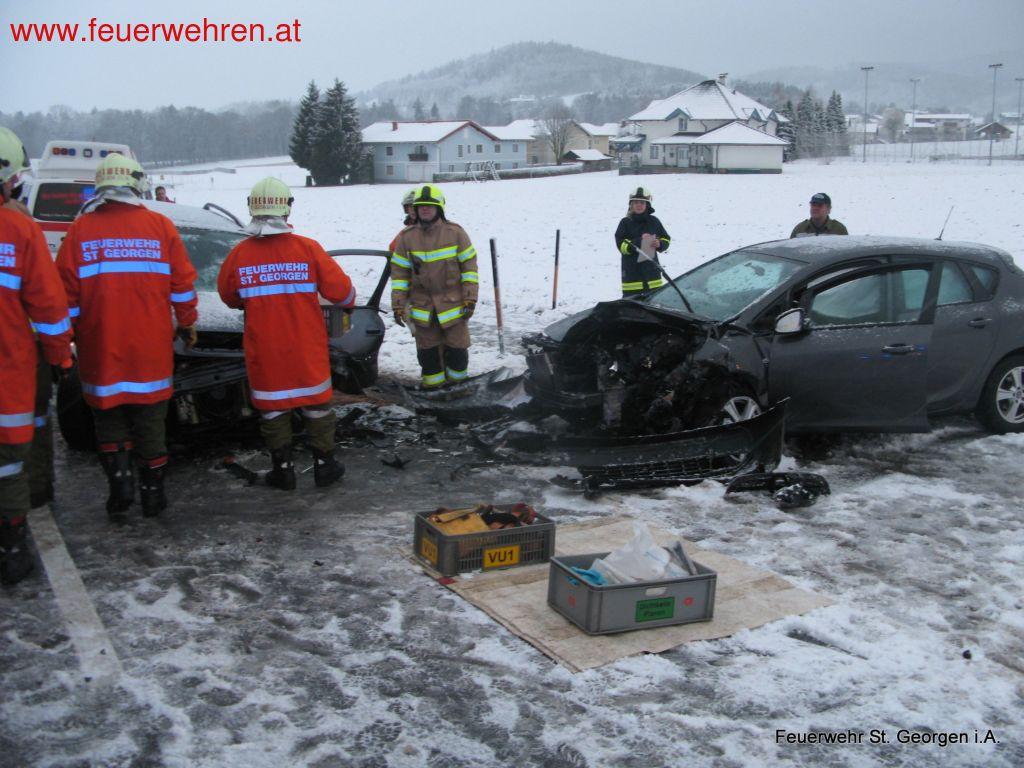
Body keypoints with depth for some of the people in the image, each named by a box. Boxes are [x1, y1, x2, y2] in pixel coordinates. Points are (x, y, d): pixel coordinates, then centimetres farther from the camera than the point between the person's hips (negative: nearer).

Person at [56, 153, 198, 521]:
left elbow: (67, 288, 0)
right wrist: (187, 323, 14)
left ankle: (120, 476, -2)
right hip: (151, 344, 0)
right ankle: (152, 492, 15)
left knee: (108, 415, 15)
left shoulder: (81, 228, -1)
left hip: (100, 346, 0)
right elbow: (183, 283, 2)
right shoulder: (160, 225, -1)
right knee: (149, 416, 10)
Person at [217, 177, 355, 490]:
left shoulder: (239, 254, -8)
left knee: (272, 406, 12)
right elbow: (340, 289, -8)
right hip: (307, 347, -1)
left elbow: (228, 296, 7)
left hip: (263, 349, 1)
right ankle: (324, 465, 20)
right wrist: (349, 302, 15)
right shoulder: (308, 248, -12)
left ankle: (282, 470, 17)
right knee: (315, 401, 12)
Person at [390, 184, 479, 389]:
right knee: (427, 348, 8)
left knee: (456, 345, 6)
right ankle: (432, 380, 23)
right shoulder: (406, 237, -1)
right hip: (422, 306, 2)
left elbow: (469, 266, -2)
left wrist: (470, 298, -7)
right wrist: (398, 305, -1)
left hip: (453, 303, -1)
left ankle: (457, 380, 25)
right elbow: (399, 273, 3)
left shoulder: (455, 232, -6)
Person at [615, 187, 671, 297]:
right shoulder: (625, 223, -1)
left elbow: (666, 239, 14)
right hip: (631, 270, -3)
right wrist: (638, 242, -21)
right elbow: (621, 244, -8)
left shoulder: (654, 221, 8)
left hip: (651, 268, 3)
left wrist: (659, 244, -9)